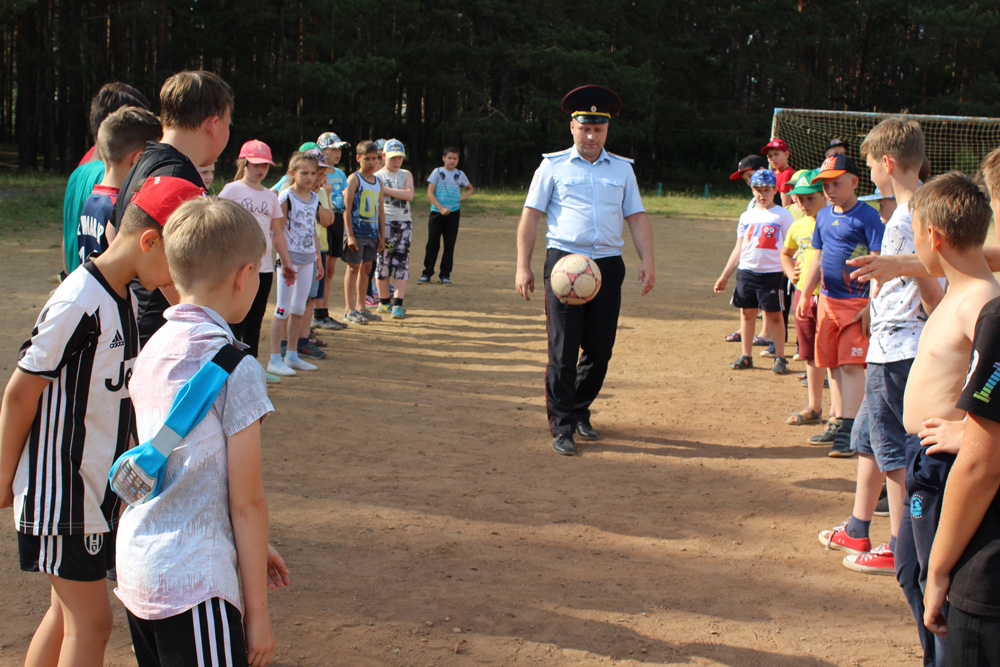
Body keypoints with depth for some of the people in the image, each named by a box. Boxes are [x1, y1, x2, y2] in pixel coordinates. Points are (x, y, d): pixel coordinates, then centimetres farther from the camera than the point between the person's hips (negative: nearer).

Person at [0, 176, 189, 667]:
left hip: (97, 488, 9)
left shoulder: (124, 299, 7)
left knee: (67, 613, 17)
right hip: (61, 493, -9)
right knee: (91, 621, -3)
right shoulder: (77, 304, -22)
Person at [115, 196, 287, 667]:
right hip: (194, 582, -8)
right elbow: (246, 501, -12)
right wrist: (257, 612, -4)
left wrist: (251, 549, 23)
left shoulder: (151, 351, 7)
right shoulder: (235, 368, -13)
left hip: (135, 570, 8)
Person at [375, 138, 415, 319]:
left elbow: (409, 195, -5)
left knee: (401, 262, -6)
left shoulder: (406, 175, 14)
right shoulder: (377, 176, 3)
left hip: (404, 222, 3)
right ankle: (384, 302, 14)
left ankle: (398, 304, -11)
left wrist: (386, 189, -11)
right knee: (383, 262, 1)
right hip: (384, 222, -3)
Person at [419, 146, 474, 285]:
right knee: (432, 244, -4)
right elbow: (430, 193, -5)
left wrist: (462, 198, 6)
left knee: (449, 245, 1)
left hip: (453, 213, 2)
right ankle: (427, 273, 6)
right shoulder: (437, 172, 2)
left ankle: (445, 275, 8)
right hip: (436, 212, -2)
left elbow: (469, 189, 26)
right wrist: (441, 208, -16)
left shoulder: (460, 174, 9)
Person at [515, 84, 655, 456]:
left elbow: (636, 217, 13)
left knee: (601, 347, 5)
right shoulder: (553, 166, 6)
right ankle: (562, 426, 2)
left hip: (608, 264, 3)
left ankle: (580, 411, 25)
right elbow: (531, 216, 3)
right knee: (563, 348, -6)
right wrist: (523, 266, -5)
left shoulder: (622, 169, 15)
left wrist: (647, 260, -2)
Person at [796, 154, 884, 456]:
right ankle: (837, 424, 21)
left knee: (851, 364, -10)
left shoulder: (867, 216, -9)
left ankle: (848, 431, -9)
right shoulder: (823, 216, 12)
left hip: (858, 302, -7)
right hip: (828, 301, 7)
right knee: (833, 364, 11)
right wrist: (805, 294, 16)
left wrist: (873, 305, -19)